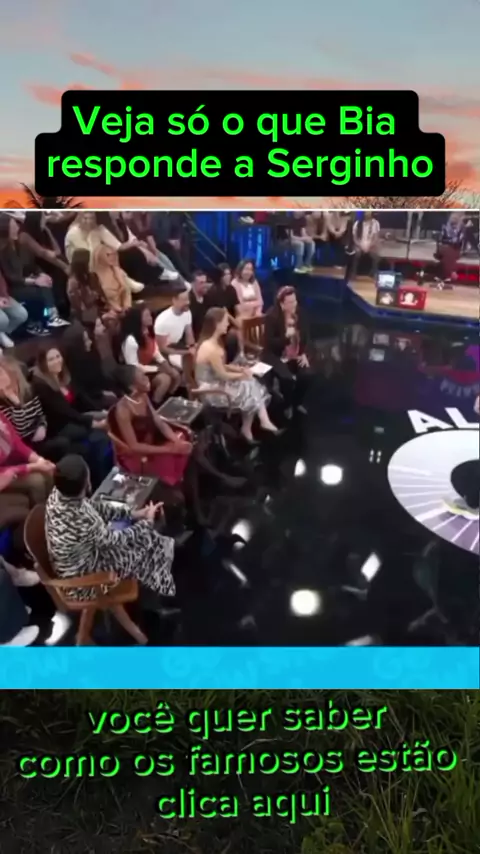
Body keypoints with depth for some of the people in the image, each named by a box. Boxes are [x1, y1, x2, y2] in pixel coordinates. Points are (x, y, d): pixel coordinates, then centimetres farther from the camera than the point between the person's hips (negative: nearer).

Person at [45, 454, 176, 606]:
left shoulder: (58, 494, -18)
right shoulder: (82, 522, -41)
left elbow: (94, 506, 0)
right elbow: (118, 540, -22)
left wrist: (134, 514, -2)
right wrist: (148, 522, -6)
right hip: (81, 581, -7)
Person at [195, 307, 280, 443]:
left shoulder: (213, 342, 2)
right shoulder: (211, 348, -29)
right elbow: (223, 375, -20)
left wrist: (239, 368, -1)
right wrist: (242, 374, -5)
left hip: (215, 383, 9)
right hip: (213, 391, -9)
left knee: (253, 385, 4)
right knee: (251, 392, -1)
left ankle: (264, 422, 6)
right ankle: (247, 429, 16)